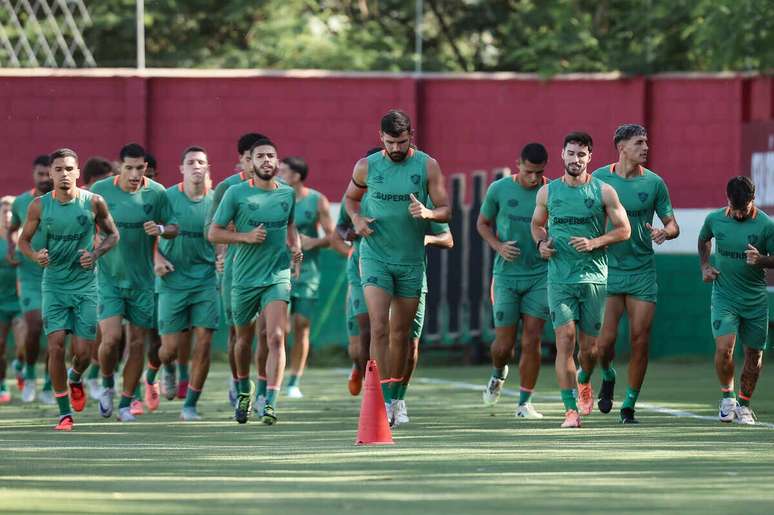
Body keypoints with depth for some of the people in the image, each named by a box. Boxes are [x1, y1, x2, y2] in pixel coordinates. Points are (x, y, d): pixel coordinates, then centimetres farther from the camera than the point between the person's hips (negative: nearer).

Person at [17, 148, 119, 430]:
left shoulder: (93, 202, -5)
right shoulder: (39, 206, -4)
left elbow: (112, 234, 8)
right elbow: (24, 240, 7)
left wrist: (96, 254, -11)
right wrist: (35, 255, -15)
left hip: (85, 285, 0)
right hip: (54, 285, 0)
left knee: (82, 351, -3)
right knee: (56, 346, -11)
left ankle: (75, 379, 35)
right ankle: (64, 413, 0)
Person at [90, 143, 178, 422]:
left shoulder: (156, 193, -3)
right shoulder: (100, 190, -6)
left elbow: (174, 228, 4)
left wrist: (160, 229, -17)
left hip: (142, 280, 2)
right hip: (109, 276, -2)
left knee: (137, 343, 4)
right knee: (111, 338, -14)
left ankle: (126, 404, 16)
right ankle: (107, 386, 14)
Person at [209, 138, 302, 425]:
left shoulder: (287, 194, 6)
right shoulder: (236, 193, -5)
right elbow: (214, 233, -3)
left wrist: (296, 248, 5)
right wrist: (246, 237, -16)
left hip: (278, 276, 0)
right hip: (245, 278, 0)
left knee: (276, 338, -17)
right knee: (244, 339, 15)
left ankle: (270, 403, -19)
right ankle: (244, 390, 41)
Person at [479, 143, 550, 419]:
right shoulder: (499, 189, -2)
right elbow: (483, 223, 10)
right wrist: (498, 246, -8)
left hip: (540, 275, 0)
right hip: (506, 275, 0)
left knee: (532, 340, -5)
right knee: (504, 343, -1)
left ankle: (524, 402, 5)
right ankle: (498, 374, 33)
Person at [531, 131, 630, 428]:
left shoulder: (603, 191, 1)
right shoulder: (548, 192, 6)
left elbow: (624, 229, 3)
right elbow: (537, 223, 22)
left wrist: (594, 243, -12)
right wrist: (541, 243, 1)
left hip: (594, 277, 0)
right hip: (559, 278, 0)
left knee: (589, 345, 6)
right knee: (565, 340, -13)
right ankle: (571, 409, -14)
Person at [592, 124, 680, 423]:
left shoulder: (654, 183, 2)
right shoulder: (599, 179, -1)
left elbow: (673, 225, 6)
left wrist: (665, 232, -16)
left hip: (643, 272, 1)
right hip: (608, 270, -1)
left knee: (640, 340, -2)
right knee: (606, 340, -8)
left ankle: (629, 406, 10)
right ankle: (607, 376, 26)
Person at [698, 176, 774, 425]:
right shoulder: (714, 219, -1)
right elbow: (703, 240, 21)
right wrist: (704, 266, 7)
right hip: (724, 297, 0)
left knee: (754, 354, 6)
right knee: (724, 348, -17)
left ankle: (744, 404, 26)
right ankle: (727, 395, 8)